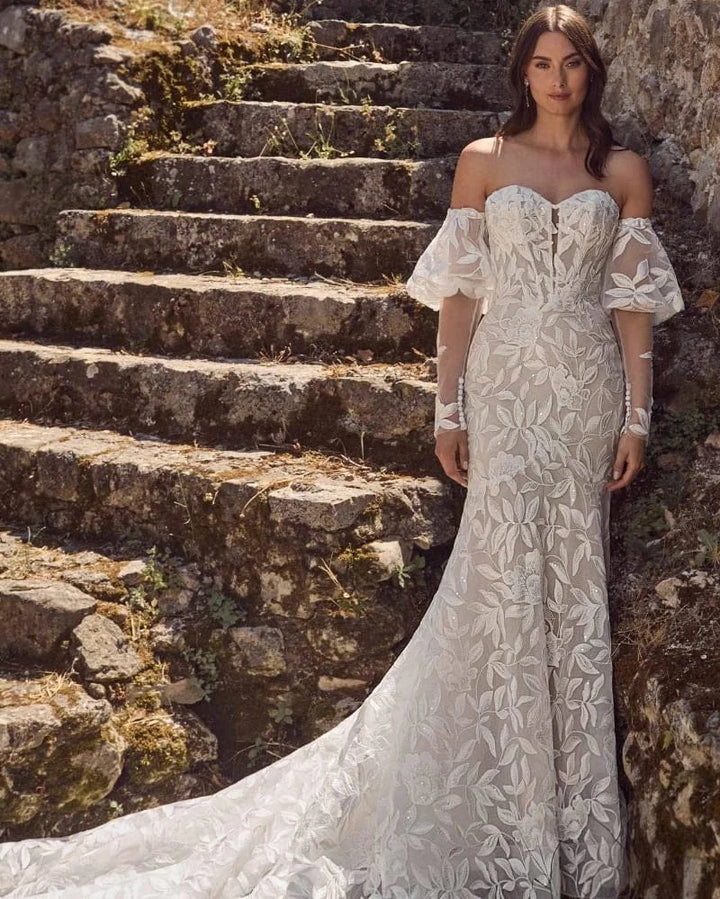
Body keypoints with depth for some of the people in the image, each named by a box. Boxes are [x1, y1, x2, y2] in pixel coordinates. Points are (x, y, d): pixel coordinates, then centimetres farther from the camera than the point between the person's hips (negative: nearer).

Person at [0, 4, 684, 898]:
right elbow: (459, 294, 4)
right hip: (507, 384, -1)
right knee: (505, 574, -4)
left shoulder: (623, 171, 9)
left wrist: (637, 415, 0)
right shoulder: (483, 161, 7)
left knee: (574, 580, 4)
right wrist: (448, 410, -1)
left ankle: (570, 815, 18)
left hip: (590, 389, 2)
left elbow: (633, 302, 7)